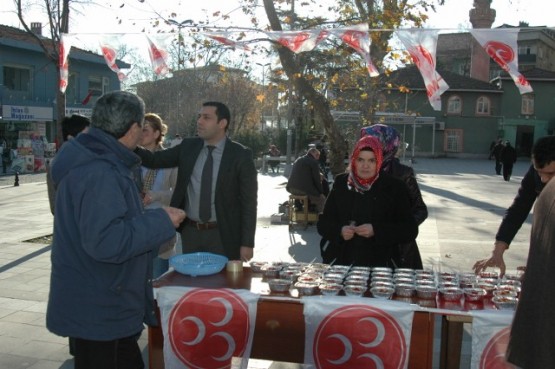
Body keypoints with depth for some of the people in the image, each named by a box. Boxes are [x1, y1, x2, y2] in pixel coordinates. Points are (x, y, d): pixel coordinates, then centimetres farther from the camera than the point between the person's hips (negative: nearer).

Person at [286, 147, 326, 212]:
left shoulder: (298, 160, 19)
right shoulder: (314, 162, -5)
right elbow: (317, 180, -5)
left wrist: (319, 175, 23)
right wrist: (321, 192, 7)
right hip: (304, 190, -8)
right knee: (322, 199, 8)